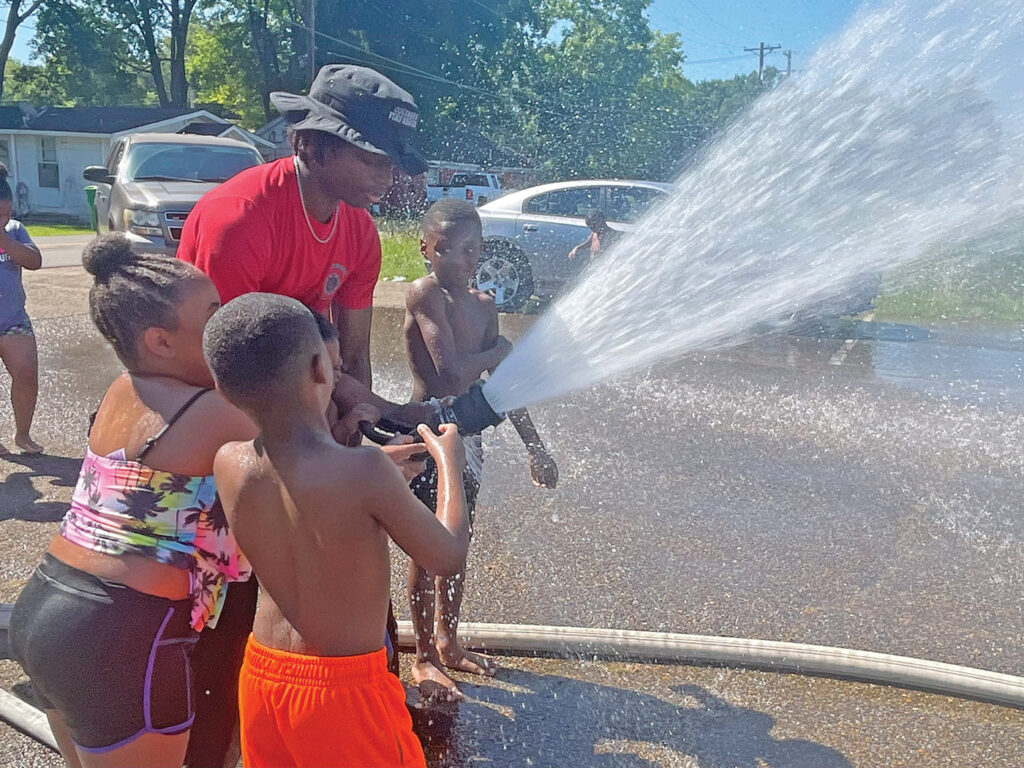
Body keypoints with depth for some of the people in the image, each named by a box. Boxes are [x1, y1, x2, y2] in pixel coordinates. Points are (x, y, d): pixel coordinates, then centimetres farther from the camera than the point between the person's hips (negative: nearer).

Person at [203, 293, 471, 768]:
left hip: (261, 675, 6)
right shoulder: (363, 471, -26)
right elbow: (448, 558, -14)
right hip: (343, 688, -5)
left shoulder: (228, 466, -10)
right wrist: (449, 461, 0)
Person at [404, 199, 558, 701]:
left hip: (466, 434, 7)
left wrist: (535, 447, 15)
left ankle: (448, 641, 37)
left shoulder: (484, 305, 6)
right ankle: (424, 657, 23)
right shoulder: (424, 294, -16)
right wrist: (499, 351, -8)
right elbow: (451, 374, -26)